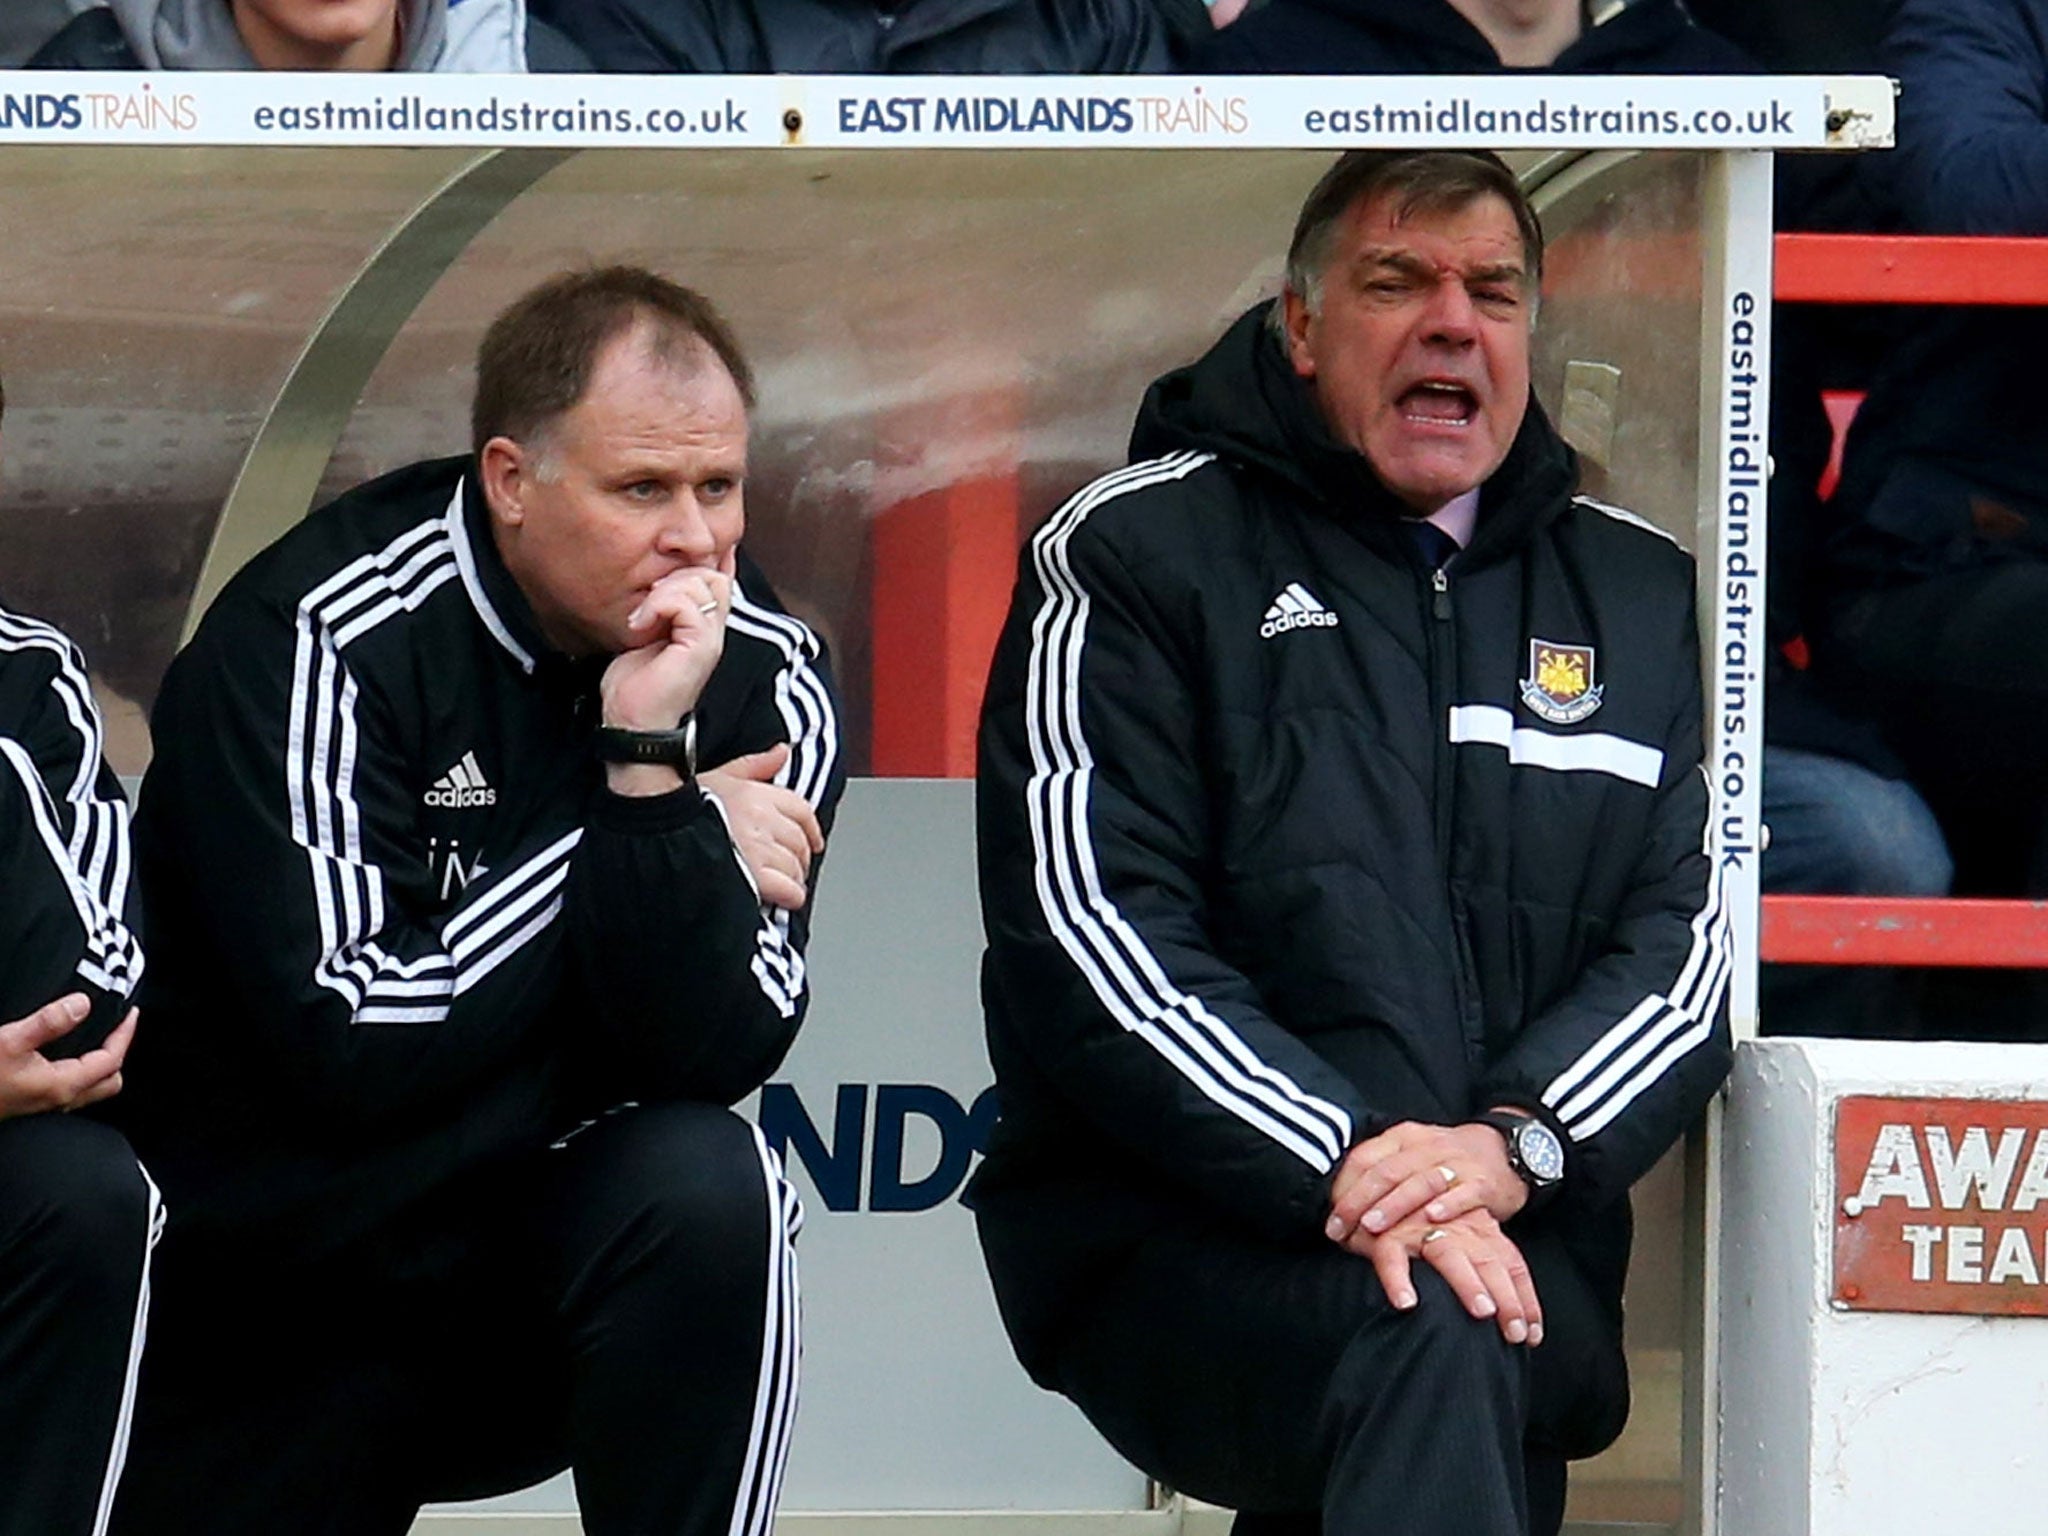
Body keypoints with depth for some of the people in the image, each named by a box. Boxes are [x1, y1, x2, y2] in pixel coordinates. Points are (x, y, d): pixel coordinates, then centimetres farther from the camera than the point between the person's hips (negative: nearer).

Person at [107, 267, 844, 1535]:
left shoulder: (765, 677, -8)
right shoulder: (322, 636, -17)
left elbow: (711, 1057, -16)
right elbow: (347, 1042, -24)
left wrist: (651, 767, -28)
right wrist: (680, 834, -18)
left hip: (535, 1263, 2)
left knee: (707, 1184, -28)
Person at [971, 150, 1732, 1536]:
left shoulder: (1637, 593, 18)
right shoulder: (1137, 552, 4)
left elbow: (1692, 929, 9)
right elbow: (1089, 933, -6)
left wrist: (1512, 1145, -11)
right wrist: (1342, 1166, -18)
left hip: (1516, 1237, 4)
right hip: (1175, 1239, -4)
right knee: (1423, 1340, -35)